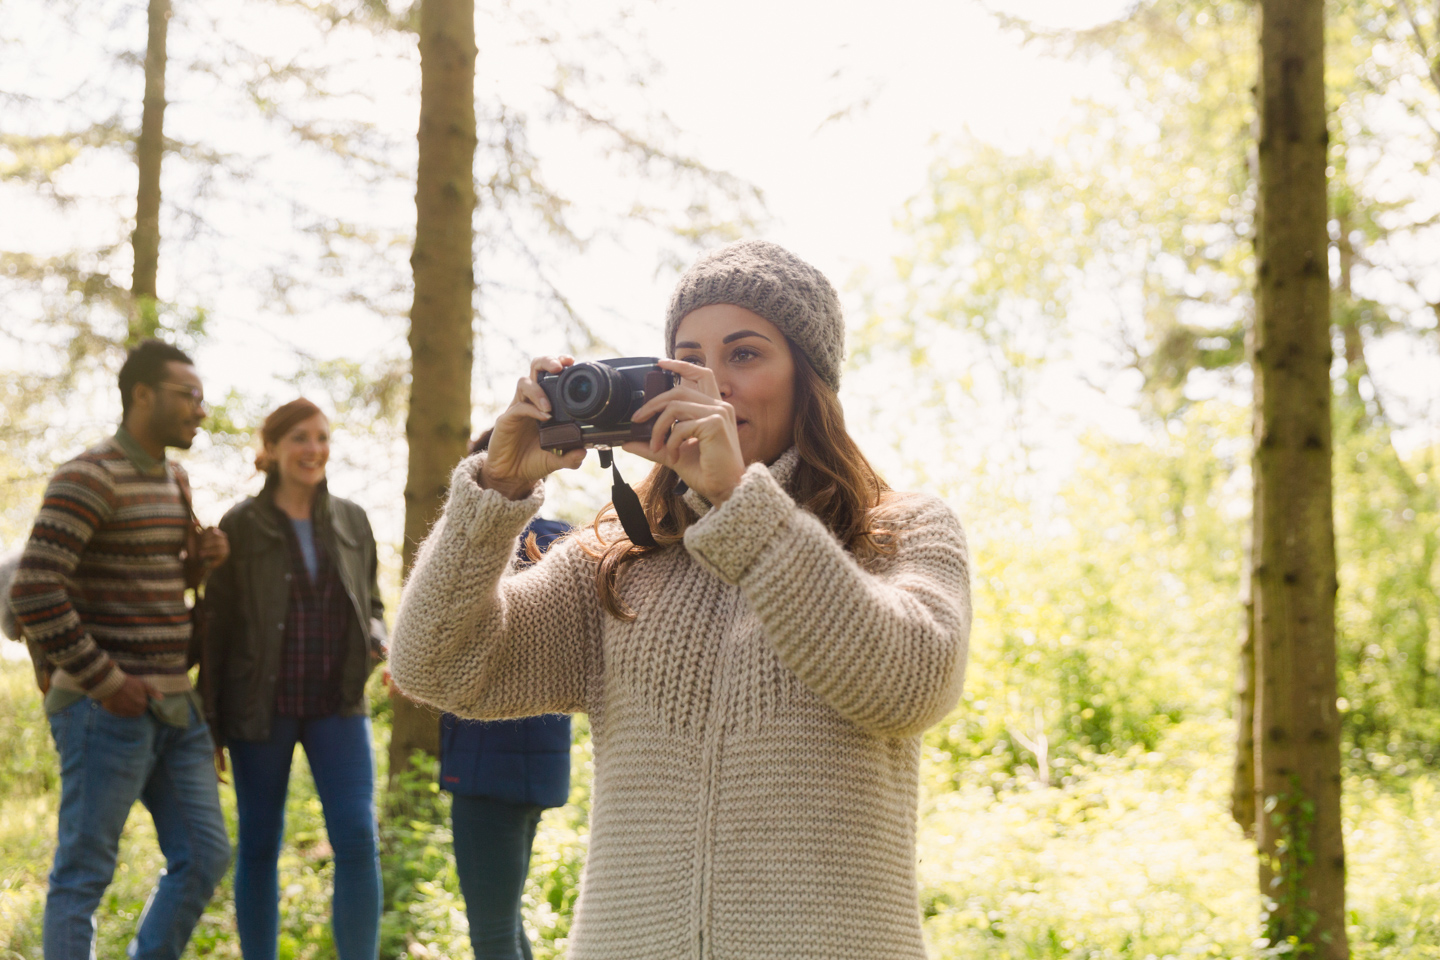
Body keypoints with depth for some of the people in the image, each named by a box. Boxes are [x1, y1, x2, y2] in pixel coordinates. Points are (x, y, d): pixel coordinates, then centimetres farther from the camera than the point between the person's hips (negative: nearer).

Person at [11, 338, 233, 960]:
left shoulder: (174, 479, 15)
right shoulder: (89, 479, -14)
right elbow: (34, 592, -22)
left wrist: (201, 561, 5)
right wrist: (104, 682, -18)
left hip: (174, 704, 9)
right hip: (106, 711, -9)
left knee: (204, 858, 10)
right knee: (84, 873, 0)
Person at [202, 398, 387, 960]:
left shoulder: (351, 522, 7)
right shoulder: (241, 527, -2)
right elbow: (217, 624, -1)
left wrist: (377, 638, -5)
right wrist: (210, 722, -4)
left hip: (338, 704, 2)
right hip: (261, 705, -2)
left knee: (357, 839, -9)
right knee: (259, 846, 7)